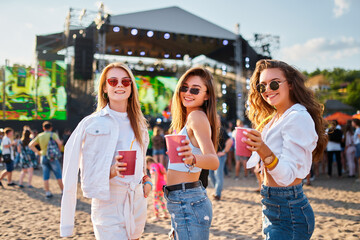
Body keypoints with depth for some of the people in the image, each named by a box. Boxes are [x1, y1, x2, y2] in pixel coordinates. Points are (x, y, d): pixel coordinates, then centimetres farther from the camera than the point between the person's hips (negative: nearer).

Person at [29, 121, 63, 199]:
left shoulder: (39, 136, 7)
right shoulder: (53, 134, -5)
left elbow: (31, 145, 7)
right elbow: (59, 143, -20)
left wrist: (38, 152, 9)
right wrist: (59, 150, -2)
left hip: (43, 157, 4)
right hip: (53, 157, -4)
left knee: (46, 177, 9)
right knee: (59, 175, 3)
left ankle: (47, 193, 10)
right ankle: (63, 192, 5)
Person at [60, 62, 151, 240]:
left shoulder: (139, 124, 10)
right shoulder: (91, 123, -6)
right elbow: (89, 174, -6)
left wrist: (146, 180, 5)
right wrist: (111, 172, -23)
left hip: (137, 202, 5)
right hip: (107, 204, -5)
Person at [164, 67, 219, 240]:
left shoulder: (197, 116, -14)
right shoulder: (187, 118, 15)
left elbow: (214, 161, -29)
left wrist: (192, 159, -46)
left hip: (189, 204, -10)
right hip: (181, 203, 10)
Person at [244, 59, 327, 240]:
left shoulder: (298, 117, -17)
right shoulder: (274, 118, 11)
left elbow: (287, 175, -24)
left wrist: (264, 151, -39)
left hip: (288, 213, -9)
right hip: (273, 207, 9)